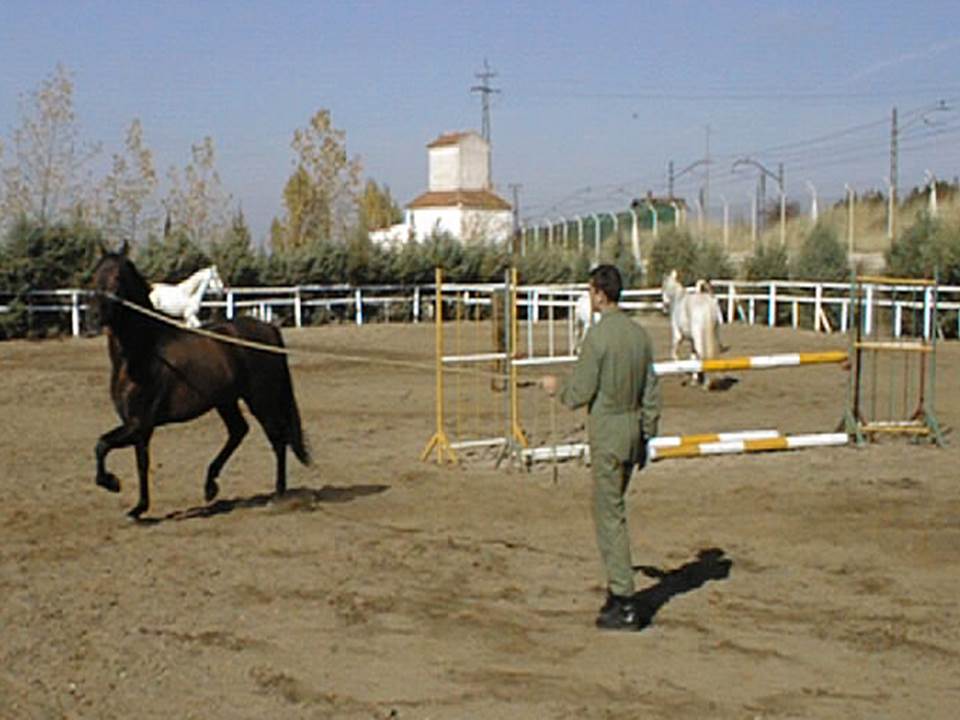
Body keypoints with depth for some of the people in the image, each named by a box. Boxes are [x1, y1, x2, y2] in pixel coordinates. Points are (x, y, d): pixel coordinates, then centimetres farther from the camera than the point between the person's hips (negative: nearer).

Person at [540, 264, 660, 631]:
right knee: (613, 509, 18)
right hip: (633, 427, 8)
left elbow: (581, 392, -14)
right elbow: (652, 393, 11)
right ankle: (619, 591, 23)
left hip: (607, 430, -8)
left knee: (610, 515, -2)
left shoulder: (598, 335, -16)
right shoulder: (640, 334, 7)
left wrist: (557, 386, 6)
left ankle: (625, 603, -1)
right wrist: (646, 436, 19)